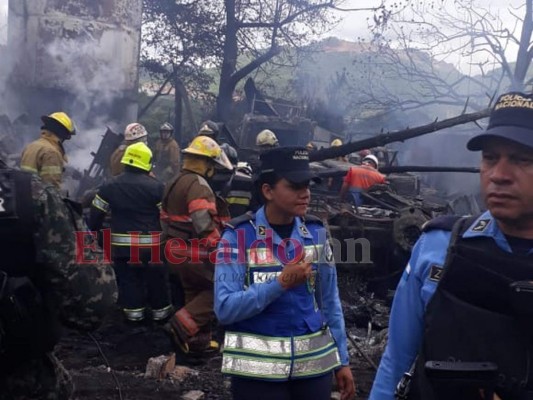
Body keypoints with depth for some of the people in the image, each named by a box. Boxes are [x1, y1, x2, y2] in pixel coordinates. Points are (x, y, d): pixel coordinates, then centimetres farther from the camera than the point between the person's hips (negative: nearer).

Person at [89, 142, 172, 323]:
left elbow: (96, 214, 5)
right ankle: (160, 309, 21)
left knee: (128, 279, 13)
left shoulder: (109, 186, -1)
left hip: (122, 244, 2)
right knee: (156, 278, 12)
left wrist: (93, 232, 19)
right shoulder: (156, 186, -11)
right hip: (151, 244, -2)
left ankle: (134, 310, 16)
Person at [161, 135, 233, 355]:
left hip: (177, 252, 10)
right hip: (195, 253, -10)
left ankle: (198, 341, 25)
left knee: (195, 293, 19)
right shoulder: (197, 184, -17)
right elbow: (203, 223, -29)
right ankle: (183, 325, -11)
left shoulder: (174, 183, 15)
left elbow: (165, 219, 23)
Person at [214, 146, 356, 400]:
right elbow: (225, 308, -16)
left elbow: (330, 301, 7)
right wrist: (281, 283, -23)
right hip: (257, 369, -3)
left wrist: (342, 359, 6)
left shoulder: (316, 233, 2)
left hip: (315, 363, 3)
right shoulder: (239, 236, -9)